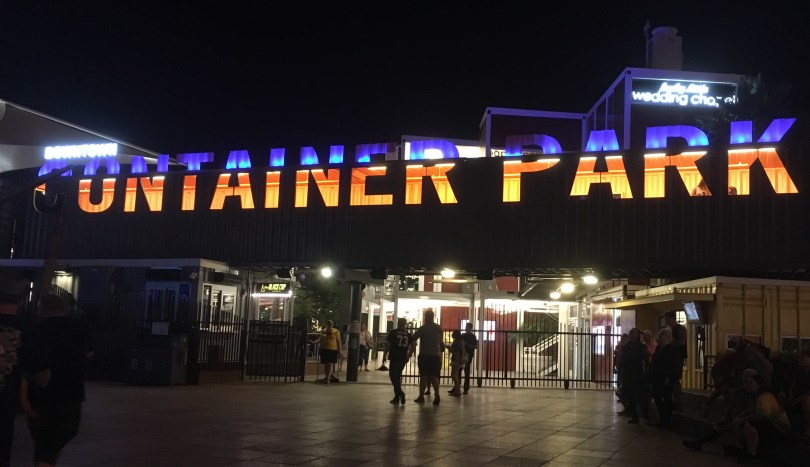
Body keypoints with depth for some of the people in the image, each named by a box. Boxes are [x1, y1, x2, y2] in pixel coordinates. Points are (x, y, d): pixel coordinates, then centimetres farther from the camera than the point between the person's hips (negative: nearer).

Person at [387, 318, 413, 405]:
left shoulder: (393, 333, -4)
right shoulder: (408, 334, 8)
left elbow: (388, 345, -8)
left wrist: (385, 355, 1)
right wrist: (408, 356, 10)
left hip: (394, 358, -5)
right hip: (403, 359, 5)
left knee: (393, 376, -2)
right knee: (398, 376, 15)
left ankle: (400, 393, -21)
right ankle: (397, 397, 16)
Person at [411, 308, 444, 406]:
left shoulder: (422, 328, -6)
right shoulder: (439, 328, 6)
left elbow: (413, 339, -8)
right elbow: (441, 342, 13)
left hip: (424, 355, -3)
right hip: (436, 355, 3)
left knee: (423, 376, 5)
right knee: (434, 376, 4)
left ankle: (421, 396, 9)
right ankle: (437, 396, -12)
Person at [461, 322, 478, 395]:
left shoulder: (472, 336, -1)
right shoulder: (462, 335, 14)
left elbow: (476, 347, -9)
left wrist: (467, 344, -18)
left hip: (468, 355, -5)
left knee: (467, 372, -5)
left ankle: (466, 389, -2)